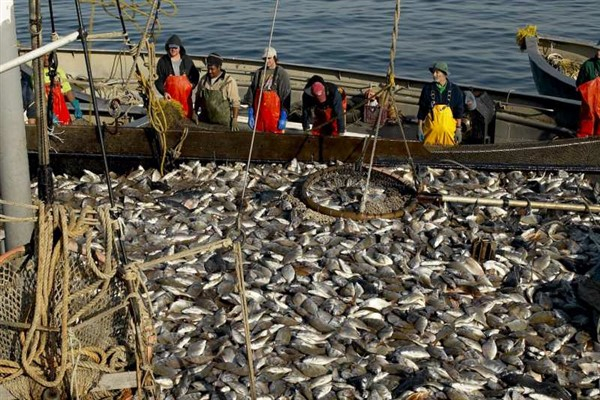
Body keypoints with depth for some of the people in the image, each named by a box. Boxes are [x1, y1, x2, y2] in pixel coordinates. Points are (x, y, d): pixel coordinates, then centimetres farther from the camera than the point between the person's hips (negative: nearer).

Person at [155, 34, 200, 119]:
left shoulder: (187, 60, 7)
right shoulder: (163, 61, 1)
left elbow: (196, 75, 22)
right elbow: (158, 80, 1)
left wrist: (193, 84, 3)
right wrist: (164, 92, -14)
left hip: (185, 94, 2)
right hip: (170, 95, -2)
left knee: (187, 116, 0)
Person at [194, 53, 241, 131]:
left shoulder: (229, 81, -8)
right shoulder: (204, 79, 7)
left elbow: (235, 103, -9)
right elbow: (198, 98, 20)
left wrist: (234, 120, -16)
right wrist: (195, 113, 14)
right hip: (204, 120, 4)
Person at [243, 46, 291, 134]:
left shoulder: (282, 74, -2)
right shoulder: (258, 73, 12)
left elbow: (286, 96, -5)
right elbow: (251, 93, 13)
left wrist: (283, 118, -10)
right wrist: (250, 115, 8)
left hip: (275, 114, -5)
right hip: (259, 114, 5)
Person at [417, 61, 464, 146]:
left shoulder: (455, 90, 2)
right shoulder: (427, 89, 2)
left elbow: (459, 111, 6)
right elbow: (422, 110, 6)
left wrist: (458, 129, 2)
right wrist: (420, 128, 3)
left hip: (449, 129, 0)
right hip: (431, 128, 0)